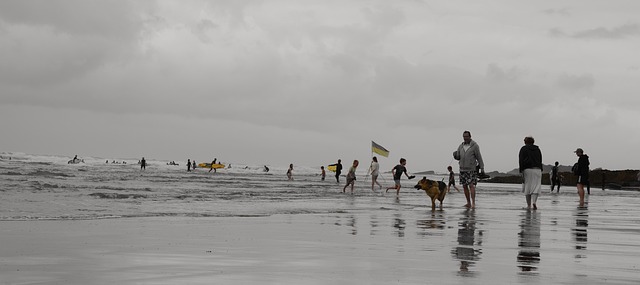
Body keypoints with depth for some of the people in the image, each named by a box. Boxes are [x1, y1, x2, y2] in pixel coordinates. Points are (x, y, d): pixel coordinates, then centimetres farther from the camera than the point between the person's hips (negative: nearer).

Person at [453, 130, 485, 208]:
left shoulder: (474, 146, -6)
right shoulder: (461, 146, 10)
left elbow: (479, 158, -6)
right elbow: (458, 157, 10)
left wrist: (482, 169, -10)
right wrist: (455, 155, -14)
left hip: (471, 169, -6)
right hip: (463, 169, 6)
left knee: (471, 185, -14)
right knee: (464, 186, 6)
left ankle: (473, 203, -14)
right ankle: (468, 203, 14)